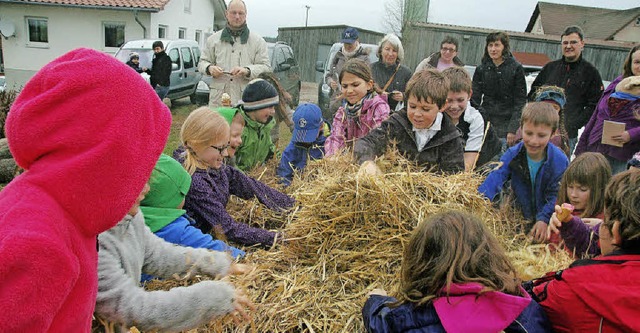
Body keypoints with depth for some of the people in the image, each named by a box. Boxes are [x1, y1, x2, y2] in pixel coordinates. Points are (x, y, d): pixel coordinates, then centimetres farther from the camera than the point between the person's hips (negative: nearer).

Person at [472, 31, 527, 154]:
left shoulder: (516, 69, -1)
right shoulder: (481, 69, 7)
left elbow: (520, 101, -2)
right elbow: (474, 99, 7)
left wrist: (513, 129, -8)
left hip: (506, 125, -2)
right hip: (485, 122, 2)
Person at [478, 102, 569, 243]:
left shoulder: (560, 160, -13)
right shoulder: (513, 154, -9)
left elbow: (556, 195, -13)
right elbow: (496, 177, -20)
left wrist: (544, 219, -27)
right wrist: (480, 199, -39)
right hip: (519, 219, 2)